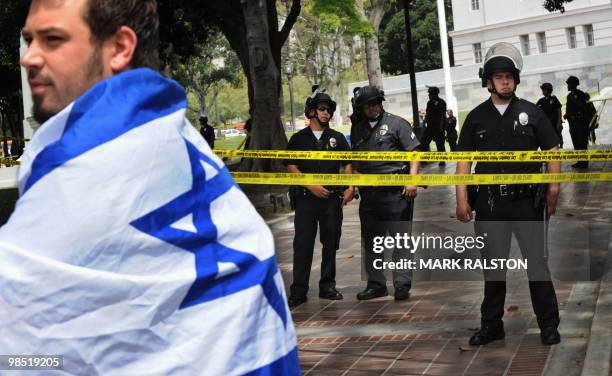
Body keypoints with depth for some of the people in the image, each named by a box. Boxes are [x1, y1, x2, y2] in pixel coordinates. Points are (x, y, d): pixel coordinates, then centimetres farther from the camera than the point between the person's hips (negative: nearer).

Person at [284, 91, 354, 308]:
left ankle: (327, 286, 18)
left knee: (330, 243, 7)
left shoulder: (337, 138, 13)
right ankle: (299, 291, 1)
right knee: (303, 244, -3)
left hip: (332, 198, 2)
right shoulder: (298, 139, 7)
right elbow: (291, 167, 0)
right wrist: (311, 186, -10)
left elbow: (347, 165, 11)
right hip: (306, 197, -2)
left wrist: (350, 188, -5)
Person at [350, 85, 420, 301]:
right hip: (369, 192, 6)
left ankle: (402, 285, 5)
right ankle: (376, 284, 21)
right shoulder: (358, 130, 15)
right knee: (371, 239, 11)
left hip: (396, 190, -6)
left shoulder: (396, 123, 0)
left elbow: (413, 153, -5)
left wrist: (412, 180, -15)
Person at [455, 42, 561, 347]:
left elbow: (553, 151, 4)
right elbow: (464, 159, 5)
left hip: (526, 200, -1)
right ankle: (491, 325, 21)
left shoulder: (531, 112, 3)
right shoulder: (476, 117, 6)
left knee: (536, 262, 3)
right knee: (493, 265, 10)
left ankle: (549, 324, 15)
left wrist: (553, 190, -4)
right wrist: (462, 198, -3)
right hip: (489, 202, 2)